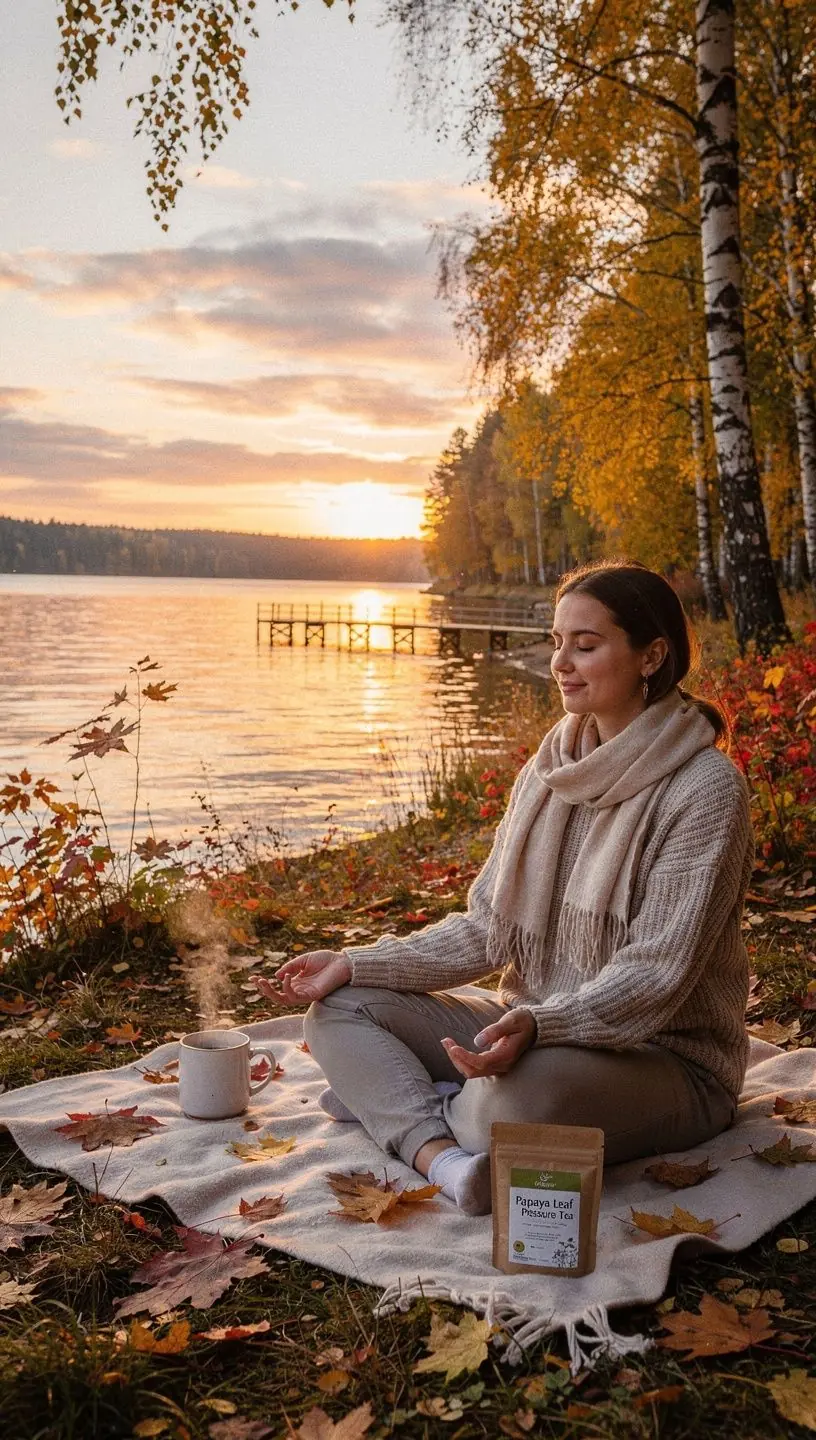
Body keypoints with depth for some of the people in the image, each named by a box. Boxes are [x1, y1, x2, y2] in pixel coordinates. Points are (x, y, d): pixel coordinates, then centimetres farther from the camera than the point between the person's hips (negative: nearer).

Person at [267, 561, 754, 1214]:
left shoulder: (705, 788, -16)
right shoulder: (550, 769, 5)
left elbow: (658, 975, -22)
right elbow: (488, 928, 5)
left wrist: (538, 1024, -38)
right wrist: (356, 964, -5)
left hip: (666, 1058, -7)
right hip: (530, 1025, 7)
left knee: (527, 1087, -39)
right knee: (338, 1009, -1)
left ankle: (391, 1099, -8)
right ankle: (440, 1154, -25)